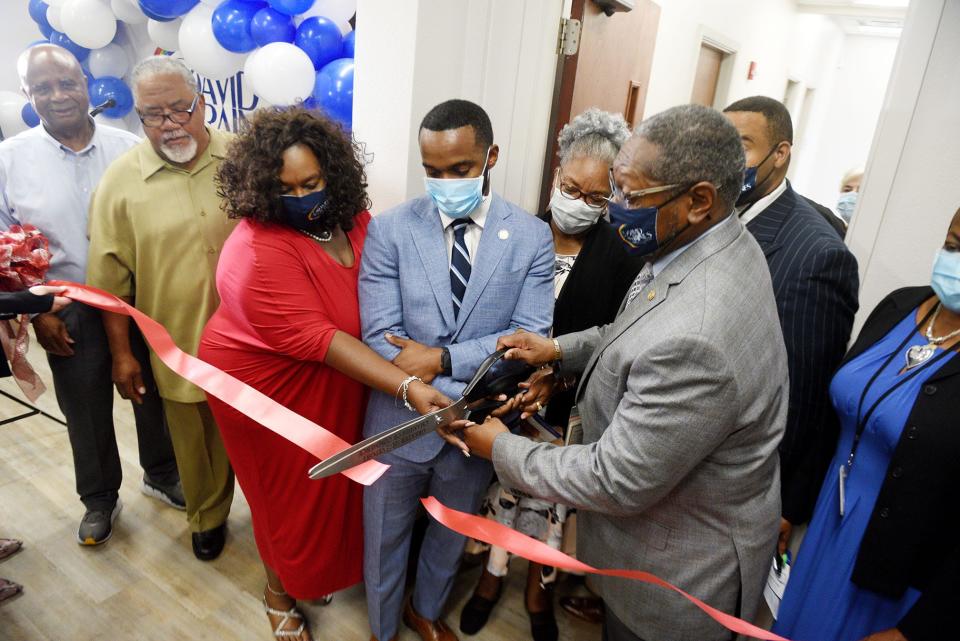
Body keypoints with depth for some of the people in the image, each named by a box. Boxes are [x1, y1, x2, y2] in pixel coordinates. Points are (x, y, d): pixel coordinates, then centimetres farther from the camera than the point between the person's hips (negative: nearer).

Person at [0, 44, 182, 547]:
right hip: (70, 314, 0)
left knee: (152, 394, 16)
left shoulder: (128, 148, -3)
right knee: (86, 412, 14)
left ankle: (160, 475, 40)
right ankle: (99, 499, 37)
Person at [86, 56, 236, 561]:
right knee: (198, 442, 18)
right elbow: (111, 278, 0)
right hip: (179, 344, 0)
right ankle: (208, 517, 44)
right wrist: (121, 353, 1)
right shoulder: (120, 180, -4)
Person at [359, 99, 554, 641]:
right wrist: (463, 397, -24)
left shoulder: (532, 236, -8)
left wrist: (443, 359, -23)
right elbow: (380, 339, -16)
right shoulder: (390, 230, -11)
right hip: (401, 421, -1)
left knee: (452, 535, 25)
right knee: (385, 538, 21)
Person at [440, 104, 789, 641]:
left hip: (681, 571, -8)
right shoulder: (722, 243, -9)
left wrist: (500, 449, -17)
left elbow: (617, 483, -30)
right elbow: (643, 332, 8)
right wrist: (561, 349, -4)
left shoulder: (693, 342, -41)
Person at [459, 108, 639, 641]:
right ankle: (492, 575, 47)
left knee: (551, 498, 15)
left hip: (569, 412, -1)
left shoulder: (621, 258, -11)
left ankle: (539, 589, 44)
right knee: (500, 487, 18)